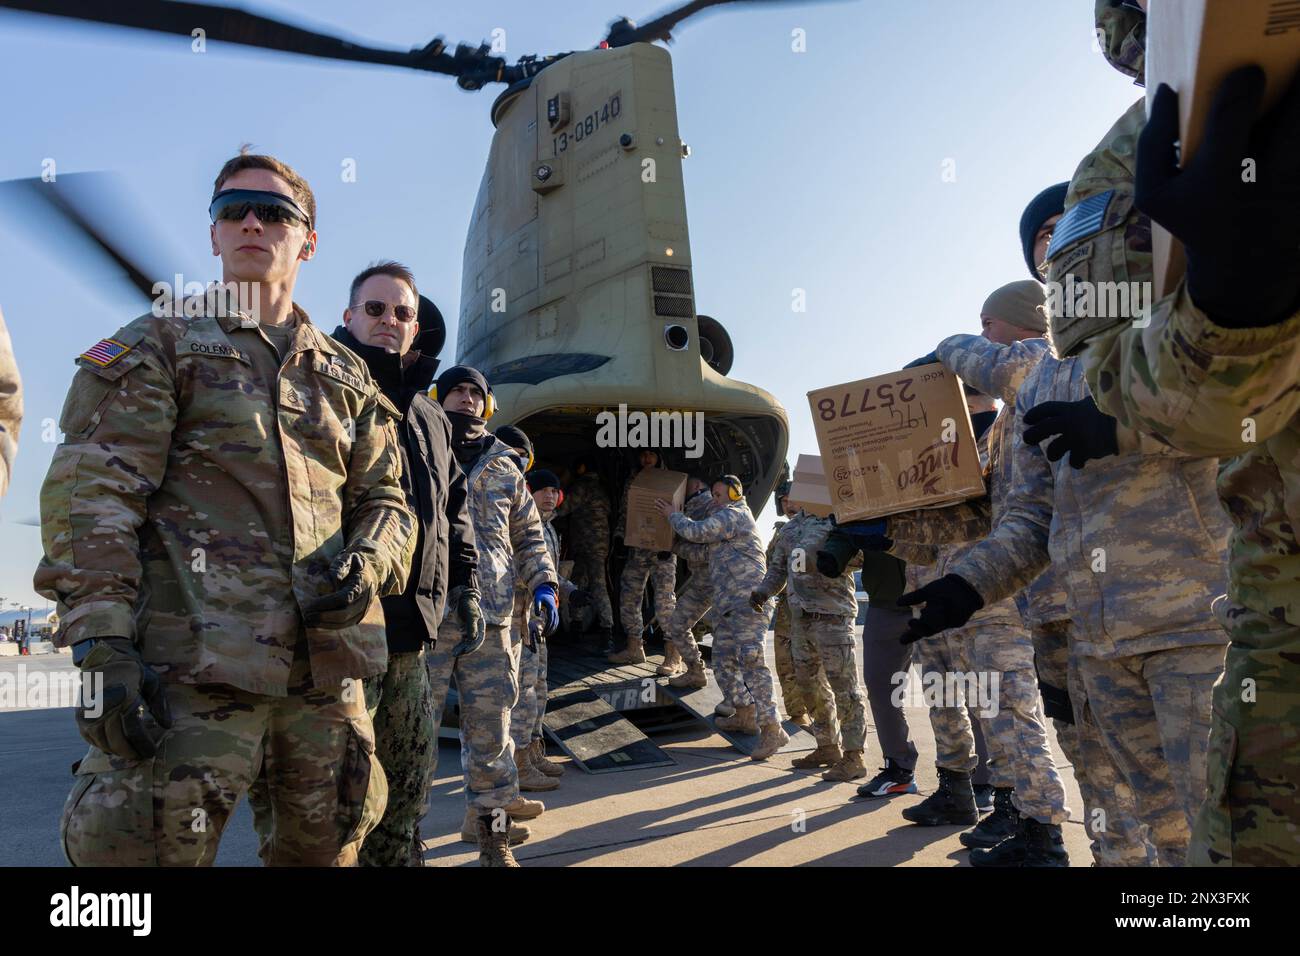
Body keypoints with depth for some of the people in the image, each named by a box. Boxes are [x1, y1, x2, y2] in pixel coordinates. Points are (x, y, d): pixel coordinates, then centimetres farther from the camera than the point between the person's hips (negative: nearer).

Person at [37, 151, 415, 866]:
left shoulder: (347, 376, 18)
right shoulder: (158, 346, 7)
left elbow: (384, 497, 18)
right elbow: (90, 493, -4)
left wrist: (368, 561, -5)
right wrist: (99, 643, -16)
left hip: (329, 665, 4)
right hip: (195, 664, -4)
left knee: (325, 847, 14)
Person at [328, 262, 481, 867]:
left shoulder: (428, 416, 21)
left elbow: (454, 505, 26)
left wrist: (465, 582, 16)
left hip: (412, 617, 7)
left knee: (411, 768, 14)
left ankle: (398, 857, 28)